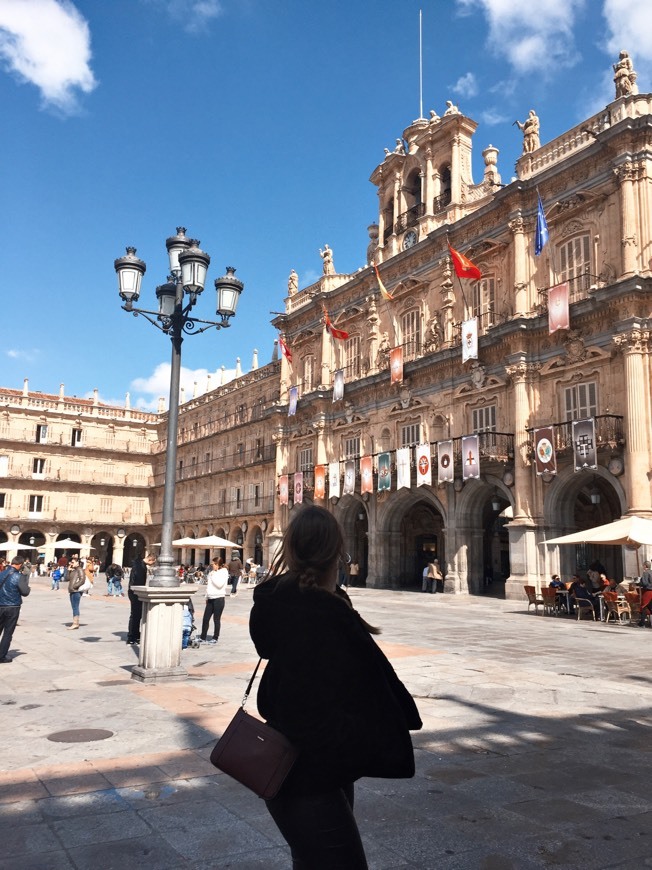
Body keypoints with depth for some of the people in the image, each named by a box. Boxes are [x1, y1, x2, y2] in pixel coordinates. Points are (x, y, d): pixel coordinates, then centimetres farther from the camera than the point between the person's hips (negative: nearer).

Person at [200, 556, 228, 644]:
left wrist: (213, 575, -14)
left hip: (219, 598, -7)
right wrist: (207, 597, 22)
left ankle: (215, 638, 11)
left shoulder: (224, 572, -7)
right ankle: (202, 637, 15)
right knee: (205, 618, 6)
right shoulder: (212, 572, 15)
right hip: (210, 598, 7)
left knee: (216, 619, 1)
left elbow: (219, 584, -21)